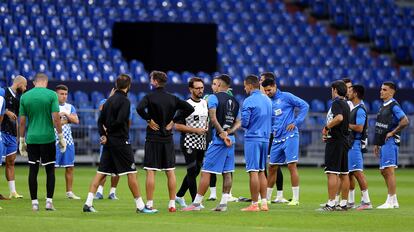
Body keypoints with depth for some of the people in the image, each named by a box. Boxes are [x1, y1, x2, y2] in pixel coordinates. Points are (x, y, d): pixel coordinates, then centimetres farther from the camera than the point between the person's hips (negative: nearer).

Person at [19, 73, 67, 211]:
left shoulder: (24, 97, 4)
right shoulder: (51, 95, -4)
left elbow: (22, 121, 5)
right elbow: (56, 118, -9)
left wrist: (22, 141, 12)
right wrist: (61, 137, -2)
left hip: (31, 139, 2)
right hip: (48, 138, -2)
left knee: (33, 170, 6)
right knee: (50, 170, 6)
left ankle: (34, 202, 4)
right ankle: (49, 201, 1)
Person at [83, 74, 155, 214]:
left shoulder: (109, 100, 12)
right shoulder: (125, 101, -11)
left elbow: (100, 120, 9)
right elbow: (120, 121, -20)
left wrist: (103, 135, -2)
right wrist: (109, 129, -3)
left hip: (108, 141, 7)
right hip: (121, 141, -7)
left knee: (101, 172, 7)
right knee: (131, 173, -2)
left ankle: (88, 203, 0)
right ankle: (140, 206, -1)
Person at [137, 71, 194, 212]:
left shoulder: (150, 97, -7)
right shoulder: (172, 98, 6)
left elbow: (140, 108, -25)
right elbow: (189, 108, 3)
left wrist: (149, 120, -11)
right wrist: (174, 120, 4)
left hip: (153, 138, -4)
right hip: (168, 139, 4)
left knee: (150, 172, -2)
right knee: (170, 172, 7)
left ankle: (149, 204, -4)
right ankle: (172, 204, 7)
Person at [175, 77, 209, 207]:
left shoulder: (205, 103, 10)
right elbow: (178, 126, -14)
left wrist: (206, 128, 5)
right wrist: (196, 130, -18)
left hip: (202, 143, 7)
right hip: (189, 142, -7)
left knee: (196, 171, 12)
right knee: (192, 171, -6)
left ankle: (179, 195, 25)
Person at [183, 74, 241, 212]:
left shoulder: (214, 98, -6)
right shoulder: (234, 101, 15)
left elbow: (213, 119, -18)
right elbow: (238, 123, 13)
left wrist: (223, 134, -14)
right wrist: (229, 132, -1)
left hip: (218, 140, -7)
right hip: (231, 140, 7)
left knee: (206, 172, -5)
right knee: (227, 172, 8)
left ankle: (196, 203, -4)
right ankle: (223, 203, 8)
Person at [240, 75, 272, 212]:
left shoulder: (249, 101, -11)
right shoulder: (268, 100, 12)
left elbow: (244, 123, -13)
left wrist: (241, 124, 8)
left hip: (252, 138, -7)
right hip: (265, 138, 7)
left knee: (253, 172, -6)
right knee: (261, 171, 13)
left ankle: (254, 204, -7)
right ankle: (264, 203, 12)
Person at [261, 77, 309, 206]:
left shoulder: (286, 97, -3)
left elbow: (304, 106, -5)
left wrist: (296, 122, -11)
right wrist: (272, 130, 3)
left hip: (290, 136, -6)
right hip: (277, 139, 6)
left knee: (292, 166, -9)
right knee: (272, 167, 9)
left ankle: (296, 198, -7)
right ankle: (267, 197, 18)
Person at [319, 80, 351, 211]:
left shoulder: (336, 103, -11)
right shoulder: (346, 104, 17)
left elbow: (339, 118, -30)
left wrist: (326, 127, -18)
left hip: (335, 141, -9)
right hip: (345, 140, 9)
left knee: (332, 173, -10)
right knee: (344, 173, 9)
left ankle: (331, 204, -13)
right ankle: (343, 204, 11)